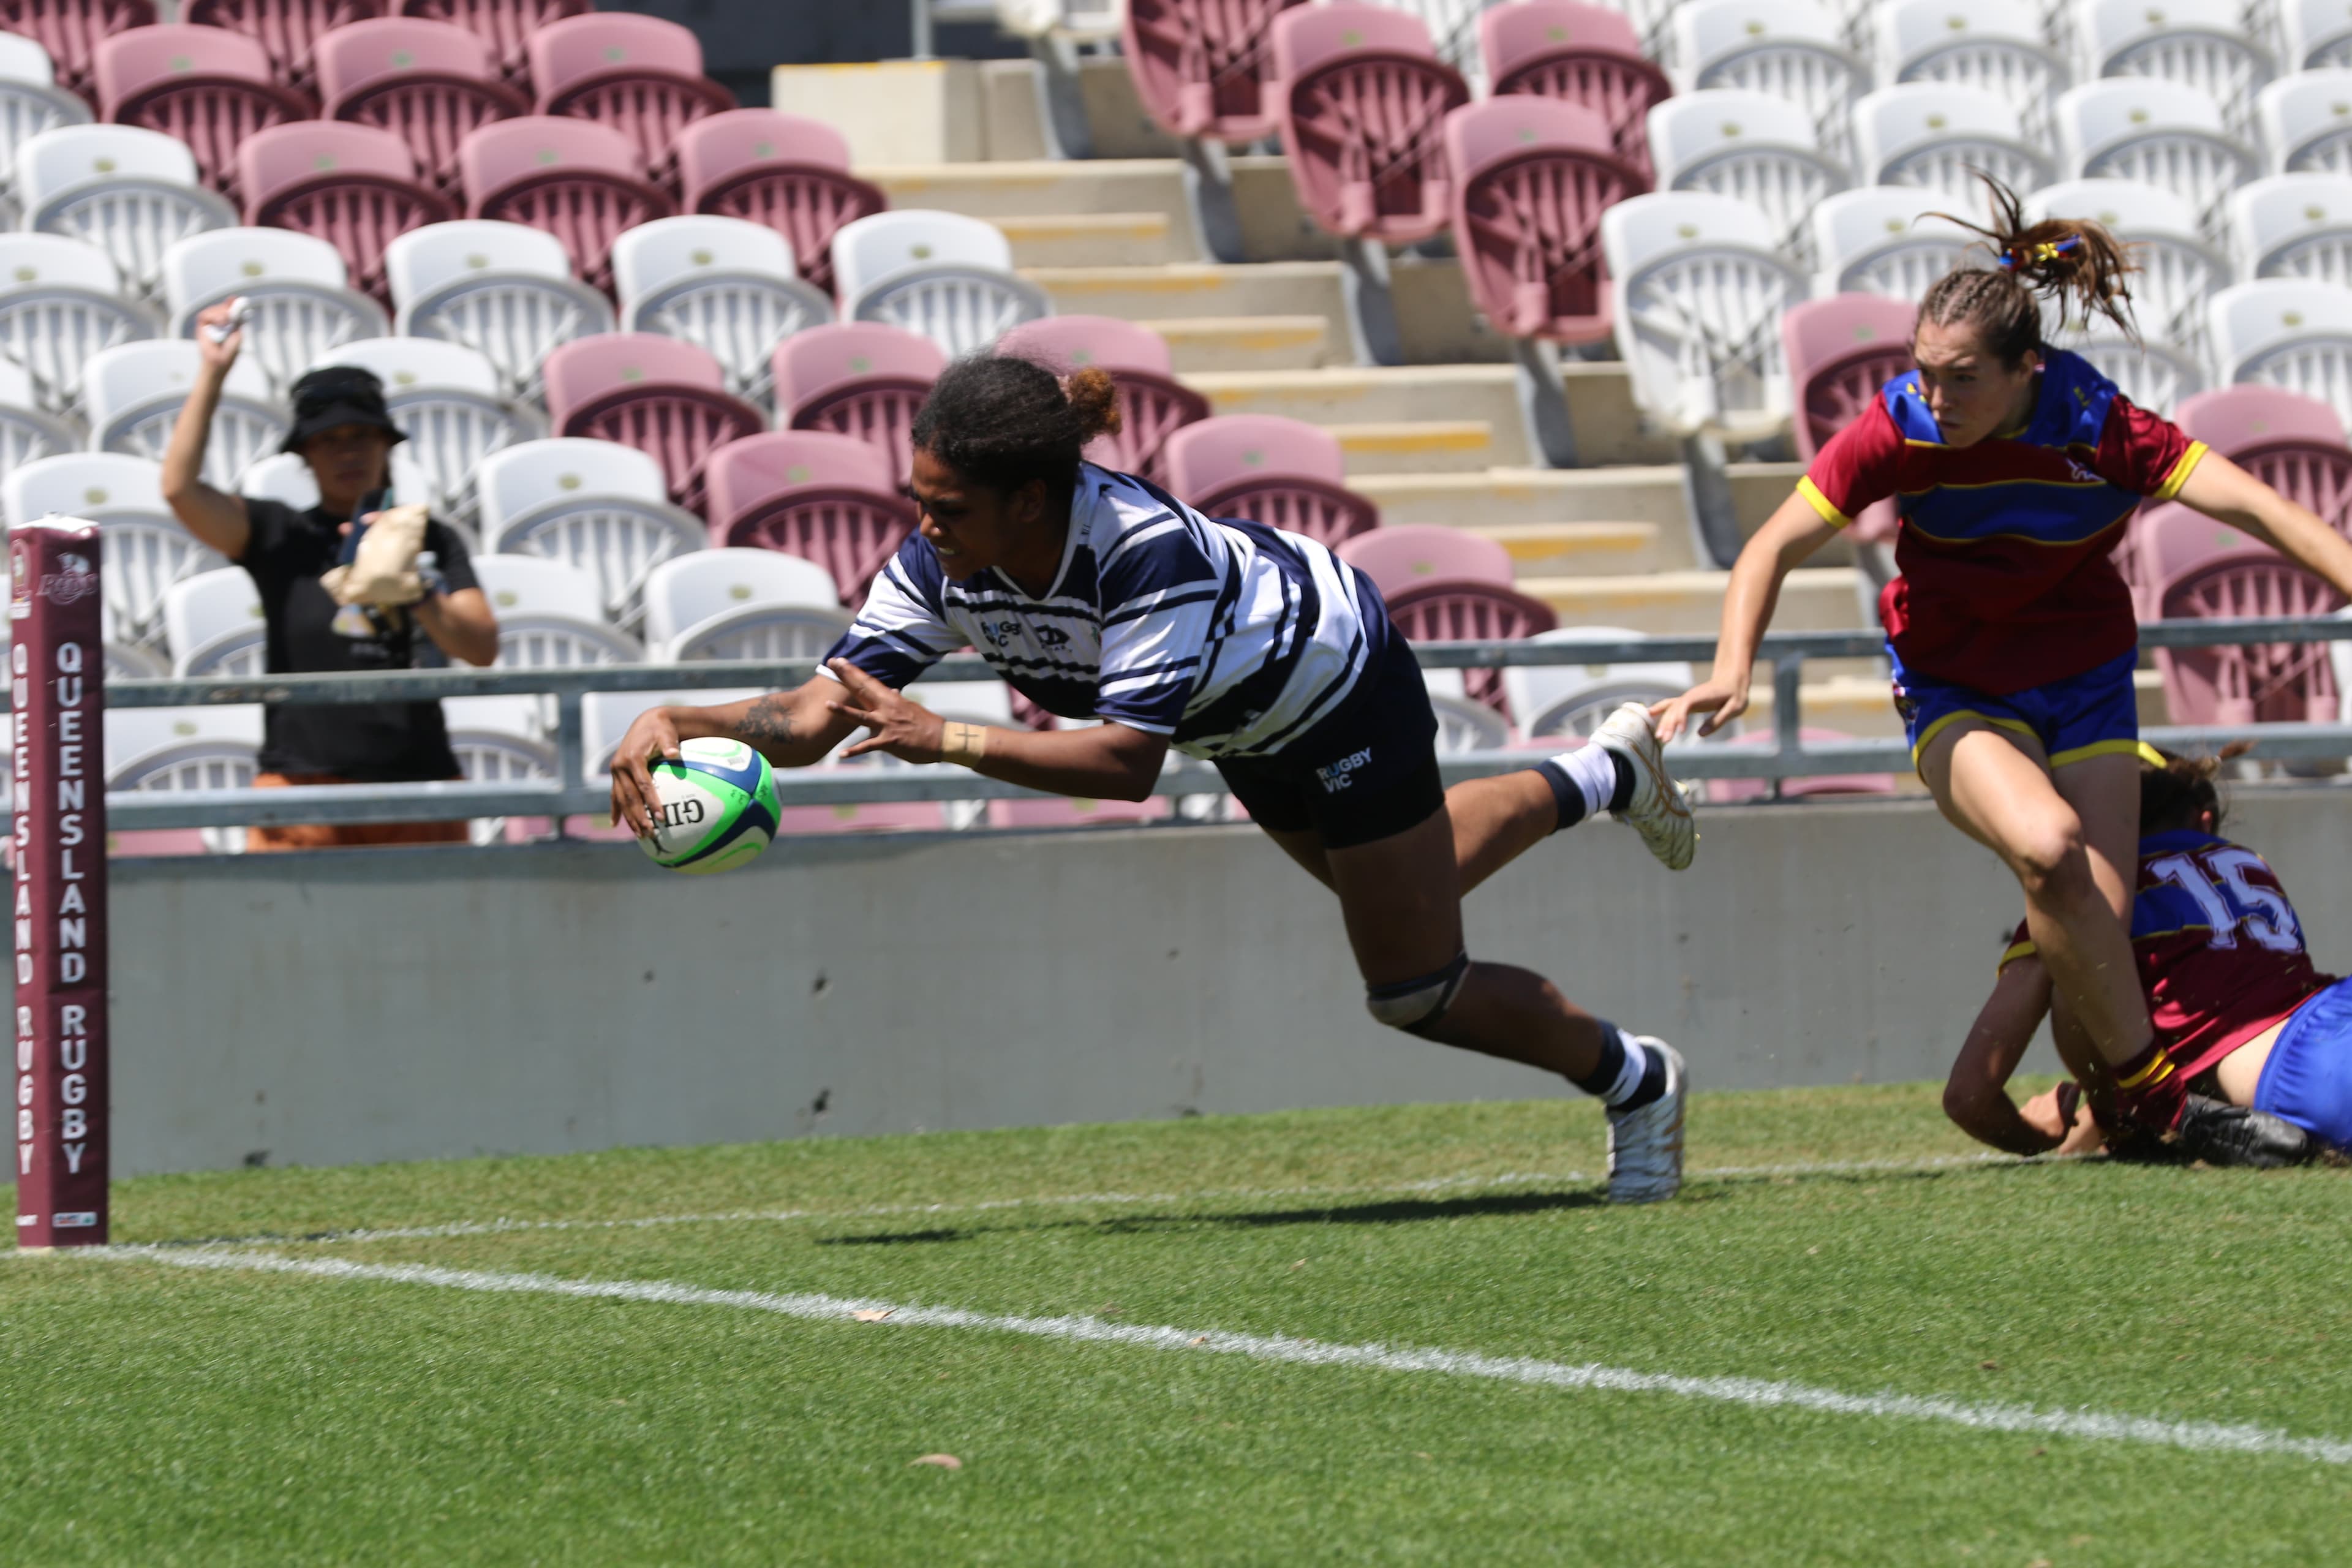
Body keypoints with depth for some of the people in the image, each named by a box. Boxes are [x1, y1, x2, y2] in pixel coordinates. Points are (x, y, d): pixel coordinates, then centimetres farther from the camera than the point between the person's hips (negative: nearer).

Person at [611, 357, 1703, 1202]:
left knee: (1414, 987, 2)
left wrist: (946, 741, -52)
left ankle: (1633, 1080, 28)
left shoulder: (1148, 550, -45)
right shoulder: (943, 561, -27)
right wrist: (674, 727, -44)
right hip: (1252, 722, 7)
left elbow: (1128, 762, -47)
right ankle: (1605, 777, 58)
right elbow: (817, 712, -28)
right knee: (1401, 884, 32)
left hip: (1343, 681, -7)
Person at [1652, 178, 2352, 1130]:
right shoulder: (1899, 432, -20)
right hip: (1953, 692, -1)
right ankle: (2147, 1084, -17)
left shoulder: (2097, 430, -21)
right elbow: (1774, 549, -18)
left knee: (2095, 926, -10)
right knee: (2048, 847, -30)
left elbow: (2256, 507, -26)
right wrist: (1733, 668, -35)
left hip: (2082, 685, 1)